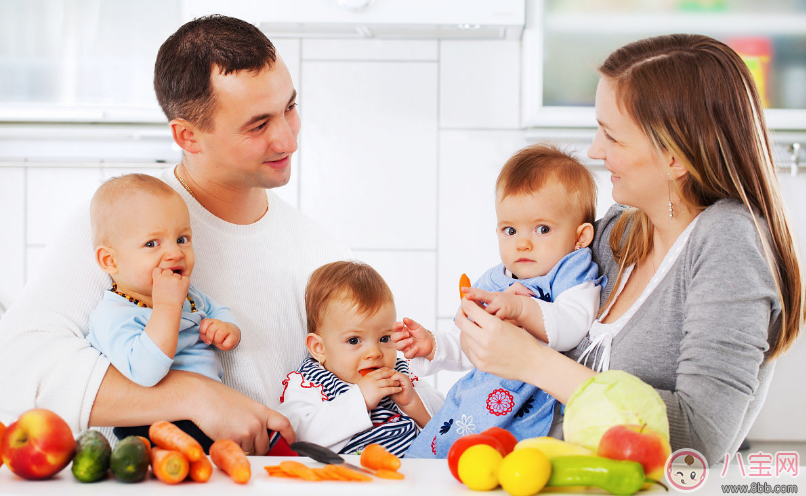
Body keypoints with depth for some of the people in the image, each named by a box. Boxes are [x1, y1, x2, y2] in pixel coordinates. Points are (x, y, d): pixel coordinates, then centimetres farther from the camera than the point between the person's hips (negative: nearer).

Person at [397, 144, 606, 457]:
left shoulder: (573, 276, -5)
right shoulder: (493, 282, 16)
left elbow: (572, 327, -25)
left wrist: (521, 309, -39)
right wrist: (433, 346, 7)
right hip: (472, 403, 7)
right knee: (419, 455, 9)